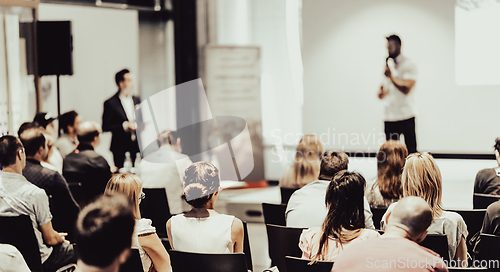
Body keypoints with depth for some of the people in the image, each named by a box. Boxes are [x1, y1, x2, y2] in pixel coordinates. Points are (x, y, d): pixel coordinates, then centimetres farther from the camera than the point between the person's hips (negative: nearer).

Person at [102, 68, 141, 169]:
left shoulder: (136, 100, 14)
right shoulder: (111, 103, -5)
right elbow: (105, 127, -8)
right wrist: (124, 126, -16)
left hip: (137, 146, 5)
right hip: (120, 148, -5)